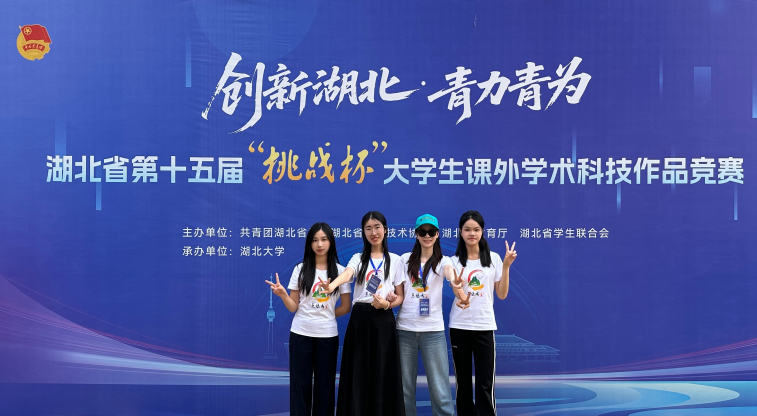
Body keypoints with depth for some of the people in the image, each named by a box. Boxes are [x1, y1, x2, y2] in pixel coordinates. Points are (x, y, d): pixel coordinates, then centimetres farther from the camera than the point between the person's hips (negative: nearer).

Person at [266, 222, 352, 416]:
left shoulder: (340, 271, 1)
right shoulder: (300, 269, 1)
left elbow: (346, 307, 6)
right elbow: (293, 307, -1)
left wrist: (325, 316, 0)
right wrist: (282, 294, -19)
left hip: (327, 335, 0)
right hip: (301, 334, 0)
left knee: (325, 384, 7)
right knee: (300, 384, 3)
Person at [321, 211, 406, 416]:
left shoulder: (395, 260, 6)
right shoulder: (358, 258, 7)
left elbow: (400, 297, 7)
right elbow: (347, 274, -17)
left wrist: (387, 304, -16)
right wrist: (332, 285, -39)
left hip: (383, 320, -1)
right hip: (359, 319, 1)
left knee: (382, 375, -1)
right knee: (357, 374, 0)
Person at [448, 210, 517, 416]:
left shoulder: (494, 258, 3)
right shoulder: (454, 261, 1)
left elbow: (502, 294, 2)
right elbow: (457, 291, -12)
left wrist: (506, 266, -10)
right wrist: (460, 294, -37)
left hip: (485, 326, 0)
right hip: (459, 326, 0)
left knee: (485, 382, -4)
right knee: (462, 380, 6)